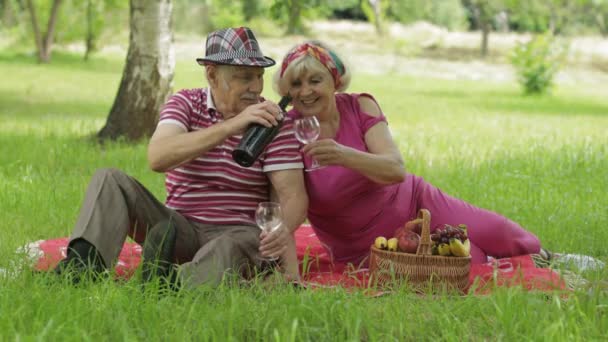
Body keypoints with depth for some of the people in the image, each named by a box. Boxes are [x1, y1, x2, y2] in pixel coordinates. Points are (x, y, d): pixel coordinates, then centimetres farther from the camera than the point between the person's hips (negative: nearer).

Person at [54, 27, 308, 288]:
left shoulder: (274, 122, -1)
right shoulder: (185, 103, 1)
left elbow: (293, 194, -9)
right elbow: (157, 158, -20)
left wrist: (284, 230, -35)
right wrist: (233, 124, -29)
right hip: (180, 228, 3)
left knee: (229, 248, -39)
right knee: (109, 180, -16)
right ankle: (83, 265, -37)